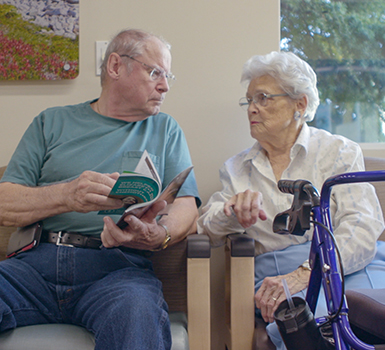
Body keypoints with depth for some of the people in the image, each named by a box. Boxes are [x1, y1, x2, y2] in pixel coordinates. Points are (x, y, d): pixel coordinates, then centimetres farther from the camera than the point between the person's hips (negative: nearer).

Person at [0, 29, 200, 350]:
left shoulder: (165, 130, 20)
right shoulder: (51, 123, 17)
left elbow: (187, 207, 6)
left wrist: (159, 235, -18)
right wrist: (66, 195, -14)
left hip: (118, 265, -1)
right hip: (37, 262, 2)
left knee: (138, 315, -36)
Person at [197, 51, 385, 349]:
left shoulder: (340, 152, 8)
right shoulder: (237, 168, 20)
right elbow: (208, 229, 12)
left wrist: (304, 274, -23)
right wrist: (234, 211, -13)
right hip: (276, 276, 0)